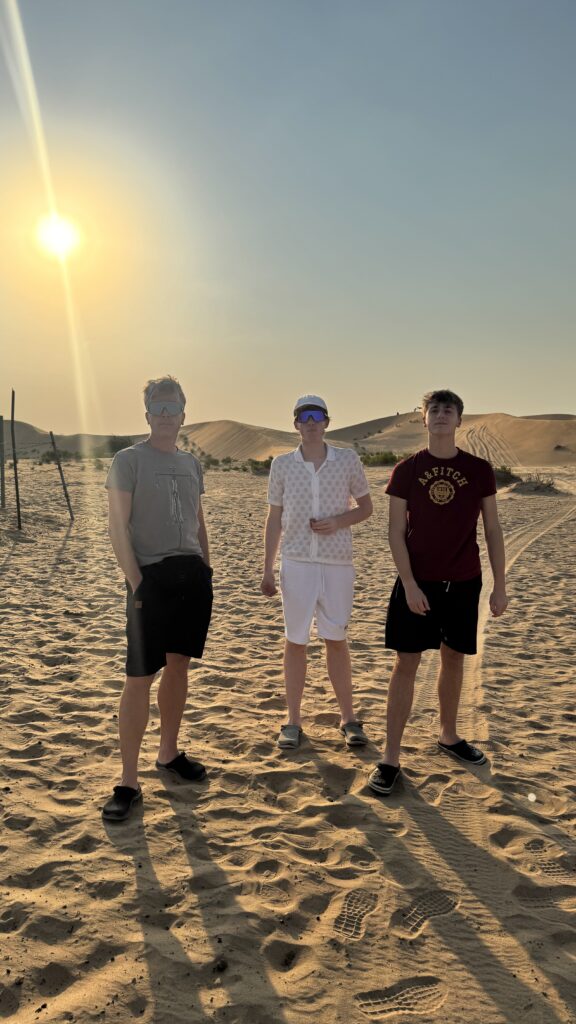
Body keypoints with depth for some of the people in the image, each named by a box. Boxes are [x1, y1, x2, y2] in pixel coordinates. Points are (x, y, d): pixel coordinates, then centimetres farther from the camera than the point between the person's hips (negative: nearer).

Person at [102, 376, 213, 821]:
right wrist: (136, 583, -15)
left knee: (179, 666, 13)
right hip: (152, 576, -6)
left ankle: (169, 753, 30)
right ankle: (128, 783, 3)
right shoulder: (129, 460, -3)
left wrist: (206, 573, 13)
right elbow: (118, 526, -8)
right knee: (140, 677, -5)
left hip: (192, 575, 6)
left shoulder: (192, 463, 14)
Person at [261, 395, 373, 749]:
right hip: (297, 562, 0)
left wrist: (338, 522, -13)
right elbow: (274, 519, 6)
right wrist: (268, 570, 3)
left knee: (336, 639, 10)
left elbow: (366, 507, 8)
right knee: (296, 640, 7)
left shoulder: (348, 459, 0)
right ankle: (294, 722, 18)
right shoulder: (282, 464, 2)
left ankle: (348, 718, 22)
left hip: (338, 563, 0)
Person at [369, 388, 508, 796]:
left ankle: (449, 736, 36)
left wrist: (500, 585, 2)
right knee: (406, 663, 0)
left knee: (454, 659, 15)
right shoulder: (406, 470, -3)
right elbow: (396, 533, -4)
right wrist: (409, 585, -13)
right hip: (417, 582, -2)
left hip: (463, 582, 2)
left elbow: (493, 529, 4)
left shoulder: (479, 470, 0)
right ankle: (391, 757, 7)